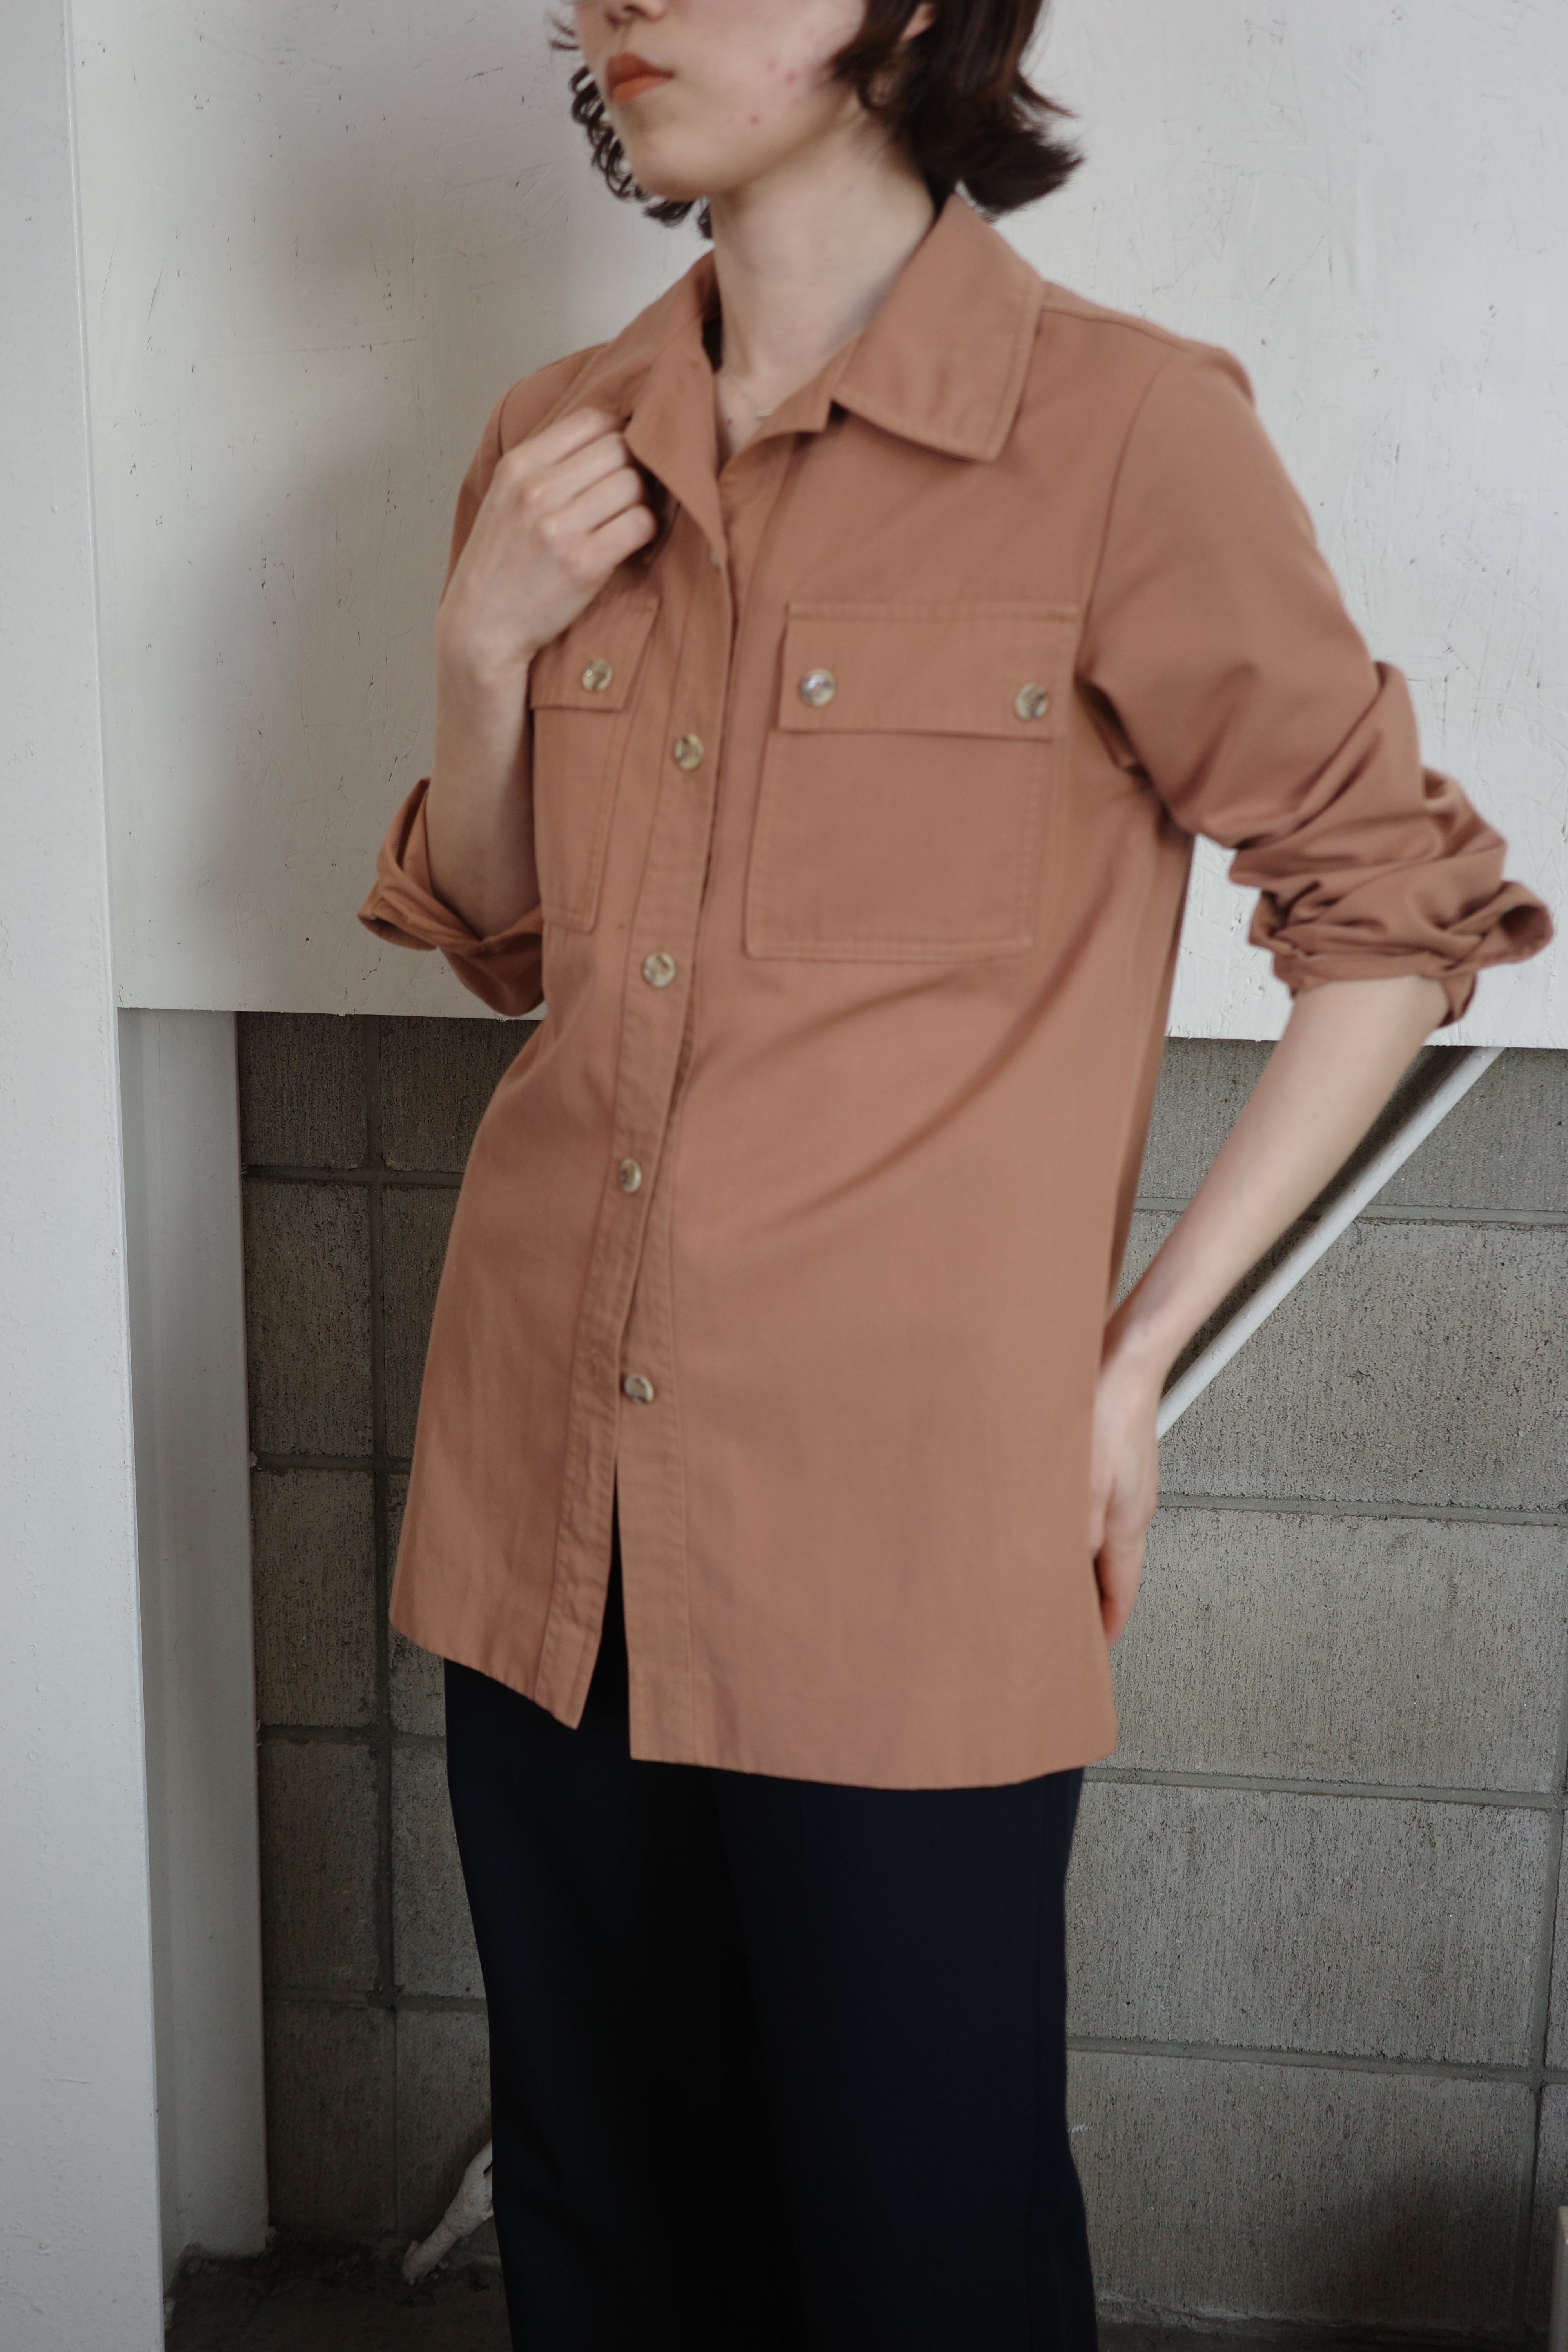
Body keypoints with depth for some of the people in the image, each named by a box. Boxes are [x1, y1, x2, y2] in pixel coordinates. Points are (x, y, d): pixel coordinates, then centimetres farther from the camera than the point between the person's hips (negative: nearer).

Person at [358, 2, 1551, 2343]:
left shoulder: (1121, 429, -10)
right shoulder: (561, 445, 8)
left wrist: (1140, 1350, -5)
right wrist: (482, 653, -1)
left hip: (898, 1526, -5)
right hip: (550, 1484, 5)